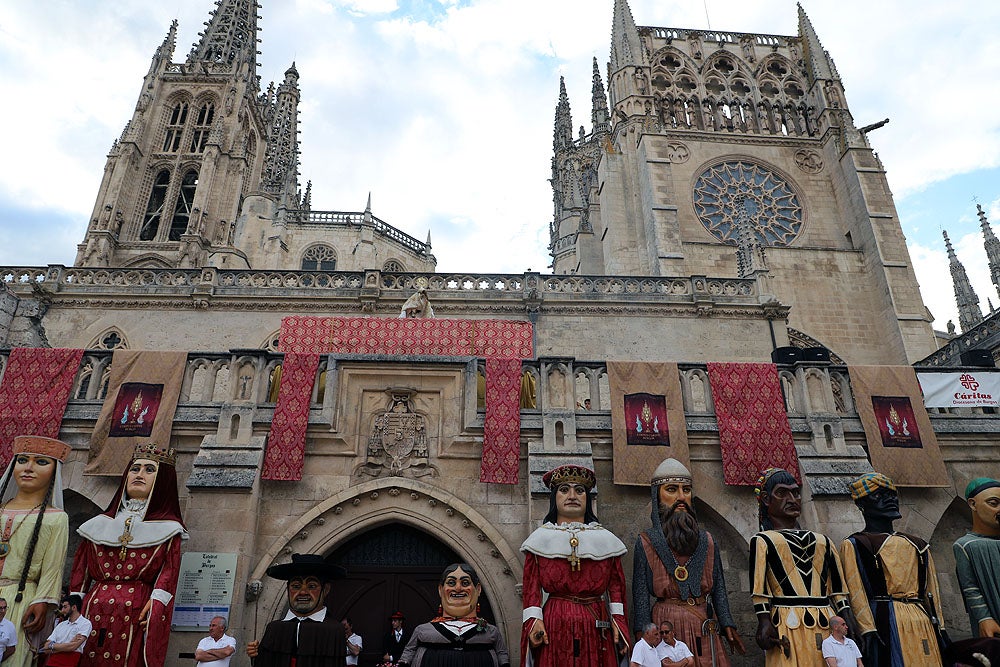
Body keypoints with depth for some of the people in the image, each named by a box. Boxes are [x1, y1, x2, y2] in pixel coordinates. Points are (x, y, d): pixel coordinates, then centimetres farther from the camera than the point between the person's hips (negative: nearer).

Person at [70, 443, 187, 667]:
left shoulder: (167, 529, 5)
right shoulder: (100, 524, 16)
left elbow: (169, 572, -5)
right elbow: (80, 570, 13)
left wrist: (155, 605, -17)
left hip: (136, 616, -3)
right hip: (93, 610, 3)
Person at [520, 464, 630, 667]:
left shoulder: (605, 539, 8)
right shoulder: (541, 538, 4)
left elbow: (616, 585, 7)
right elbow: (531, 586, 0)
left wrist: (617, 620, -2)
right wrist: (534, 620, -10)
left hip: (596, 626, 2)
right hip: (555, 626, -1)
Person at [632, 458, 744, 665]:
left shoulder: (707, 541, 7)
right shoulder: (646, 543, -4)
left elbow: (719, 589, 10)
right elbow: (640, 595, -4)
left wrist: (728, 625, 1)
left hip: (704, 629, 3)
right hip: (666, 627, -3)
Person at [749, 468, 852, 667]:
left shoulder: (823, 542, 20)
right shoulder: (763, 540, 4)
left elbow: (838, 590, 17)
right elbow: (759, 590, -5)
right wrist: (765, 623, -14)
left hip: (828, 628, 5)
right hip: (788, 629, -4)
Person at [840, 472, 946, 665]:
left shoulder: (918, 546, 20)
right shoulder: (853, 545, 0)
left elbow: (931, 591, 18)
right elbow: (856, 593, -8)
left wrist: (940, 628, 10)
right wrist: (868, 631, -15)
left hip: (923, 622, 6)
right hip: (886, 622, -6)